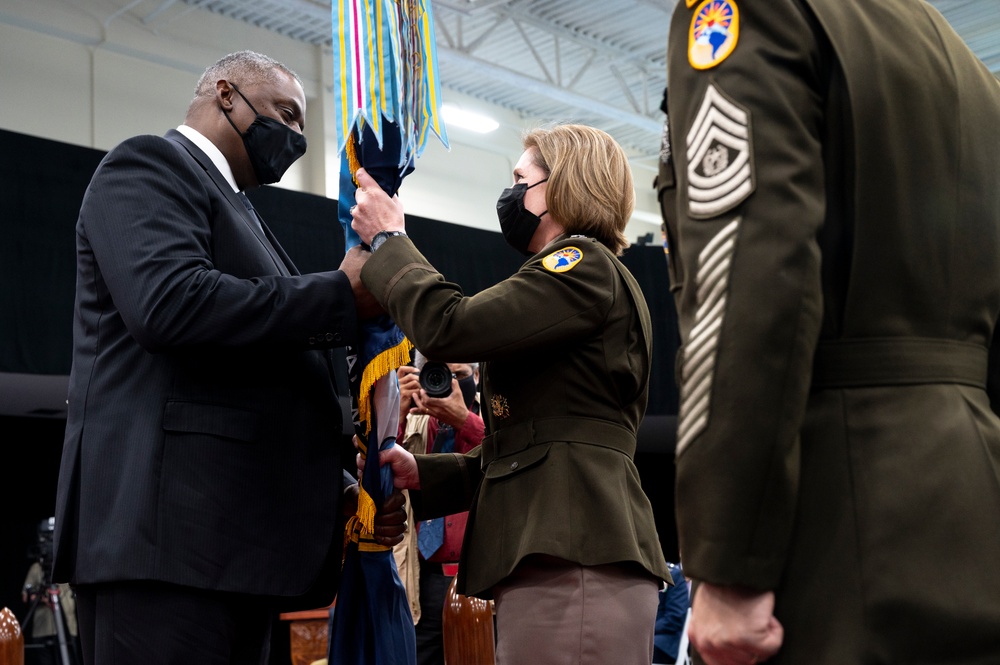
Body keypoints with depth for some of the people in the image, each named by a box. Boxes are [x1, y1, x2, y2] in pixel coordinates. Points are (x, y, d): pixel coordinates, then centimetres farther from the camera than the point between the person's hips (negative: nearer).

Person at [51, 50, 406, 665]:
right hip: (165, 531, -9)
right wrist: (342, 293, -13)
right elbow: (168, 303, -20)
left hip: (239, 541, 9)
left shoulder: (236, 211, 27)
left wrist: (339, 496, 12)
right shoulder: (151, 165, 1)